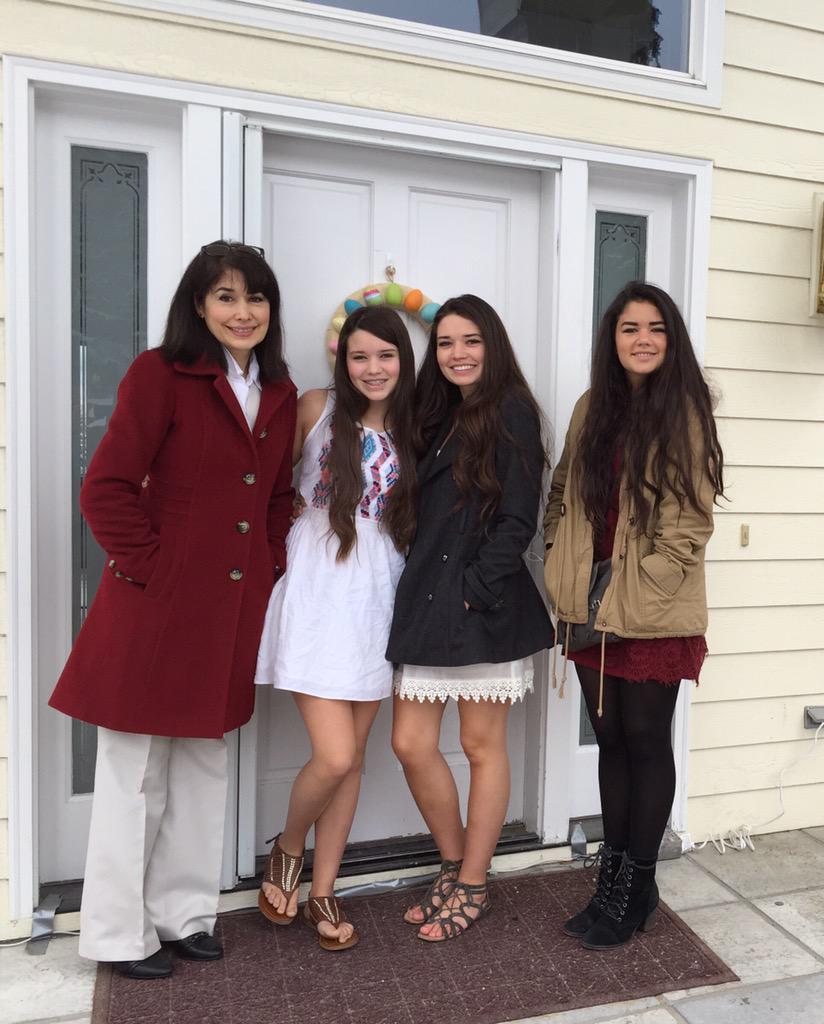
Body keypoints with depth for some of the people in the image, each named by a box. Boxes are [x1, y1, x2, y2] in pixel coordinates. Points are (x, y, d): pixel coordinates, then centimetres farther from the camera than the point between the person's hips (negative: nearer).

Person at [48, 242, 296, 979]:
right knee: (137, 772, 8)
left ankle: (184, 913, 35)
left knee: (204, 764, 17)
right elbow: (107, 489, -13)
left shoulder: (279, 393, 9)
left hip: (233, 611, 6)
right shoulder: (161, 374, -9)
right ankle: (121, 932, 27)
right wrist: (150, 565, -13)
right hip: (156, 609, -6)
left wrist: (271, 568, 6)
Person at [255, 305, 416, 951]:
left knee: (354, 755, 9)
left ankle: (322, 890, 28)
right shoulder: (316, 409, -1)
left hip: (380, 601, 4)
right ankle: (287, 849, 25)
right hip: (318, 598, -3)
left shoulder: (412, 429, 8)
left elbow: (420, 516, 12)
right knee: (335, 755, -8)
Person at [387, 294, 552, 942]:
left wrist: (474, 590, -14)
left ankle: (472, 887, 24)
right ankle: (455, 866, 28)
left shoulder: (512, 414, -4)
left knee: (483, 746, 7)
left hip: (485, 604, -6)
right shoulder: (439, 416, 17)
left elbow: (518, 520, -11)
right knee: (411, 743, 5)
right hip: (428, 599, 6)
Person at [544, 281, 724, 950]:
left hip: (654, 612, -4)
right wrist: (564, 569, 3)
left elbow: (691, 517, -10)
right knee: (611, 739, 14)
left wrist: (636, 589, -14)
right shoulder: (592, 409, 10)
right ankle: (615, 879, 30)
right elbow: (562, 493, 13)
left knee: (646, 741, 6)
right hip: (591, 606, 5)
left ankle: (636, 885, 25)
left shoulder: (686, 410, -5)